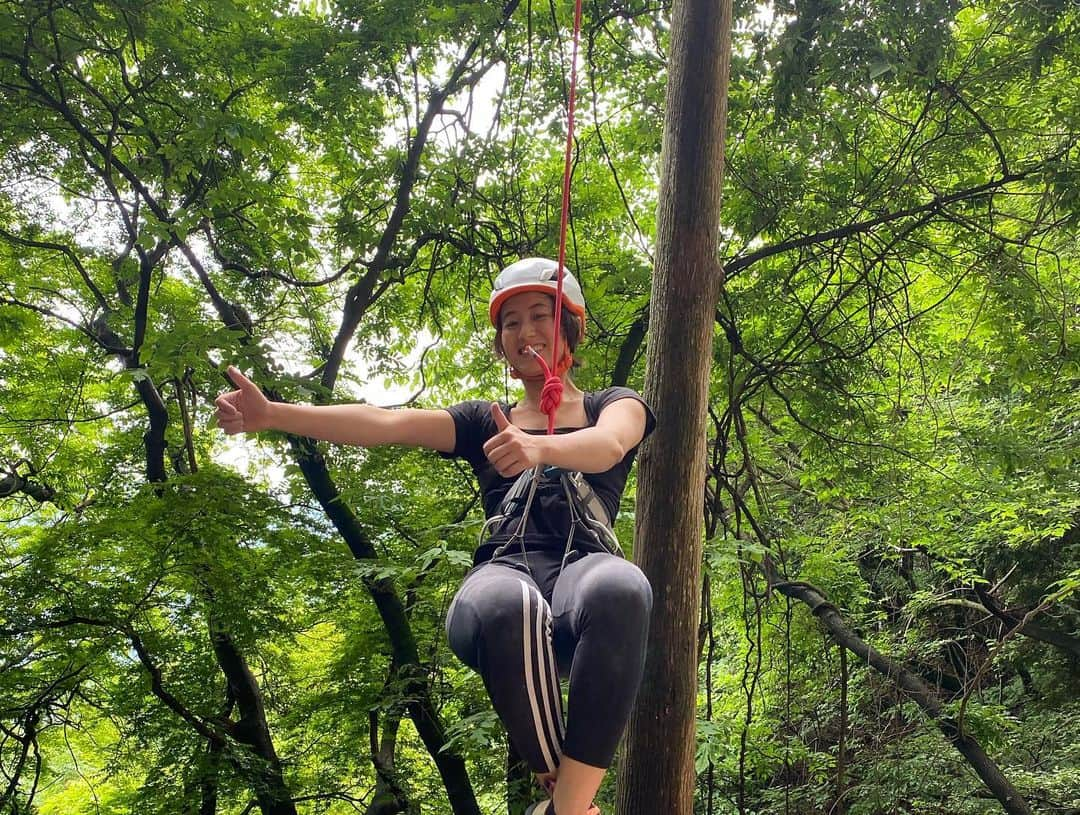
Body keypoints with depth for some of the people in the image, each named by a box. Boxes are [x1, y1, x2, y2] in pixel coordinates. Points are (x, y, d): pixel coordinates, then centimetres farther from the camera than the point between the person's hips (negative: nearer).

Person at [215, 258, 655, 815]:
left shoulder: (614, 406, 22)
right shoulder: (483, 422, 26)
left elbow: (607, 446, -5)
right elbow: (386, 424, 9)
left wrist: (539, 446, -28)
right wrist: (271, 415, -6)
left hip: (585, 568, 0)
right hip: (505, 572, 1)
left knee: (618, 588, -40)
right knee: (507, 605, -40)